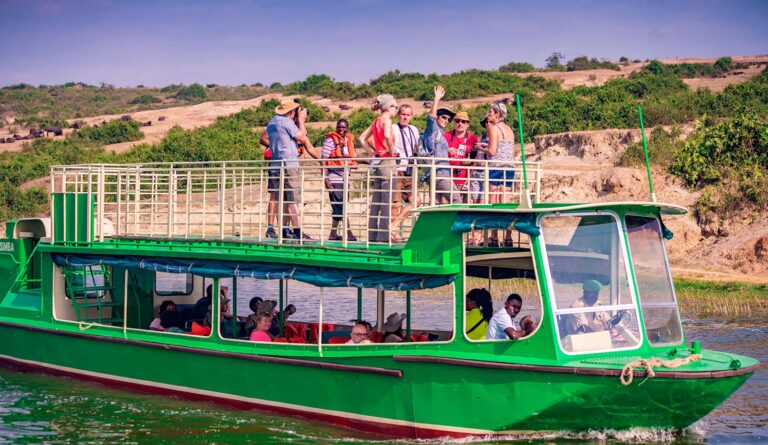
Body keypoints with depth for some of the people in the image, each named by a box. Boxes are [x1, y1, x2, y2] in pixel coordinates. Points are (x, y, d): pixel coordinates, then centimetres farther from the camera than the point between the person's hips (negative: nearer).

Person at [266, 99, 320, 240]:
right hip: (289, 163, -8)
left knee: (283, 199, 11)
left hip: (276, 164, 9)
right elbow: (302, 137, -7)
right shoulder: (287, 122, -10)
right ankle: (297, 230, -13)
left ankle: (285, 230, 12)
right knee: (293, 199, -10)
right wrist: (301, 120, 6)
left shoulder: (271, 123, 17)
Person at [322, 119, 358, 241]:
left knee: (338, 207, 9)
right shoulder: (330, 140, -5)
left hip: (345, 179, 7)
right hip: (334, 178, -7)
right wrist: (326, 179, -15)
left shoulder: (349, 140, 14)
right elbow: (324, 160, -9)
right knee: (341, 206, -9)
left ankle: (334, 234, 14)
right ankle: (348, 233, -12)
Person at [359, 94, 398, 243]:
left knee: (376, 200, 10)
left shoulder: (376, 121, 14)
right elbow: (387, 135, -30)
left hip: (378, 162, 9)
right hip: (387, 161, -9)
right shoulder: (386, 120, -10)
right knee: (387, 200, -6)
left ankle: (373, 233, 12)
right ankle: (385, 234, -6)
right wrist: (392, 151, -16)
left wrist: (372, 154, 14)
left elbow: (362, 138, 18)